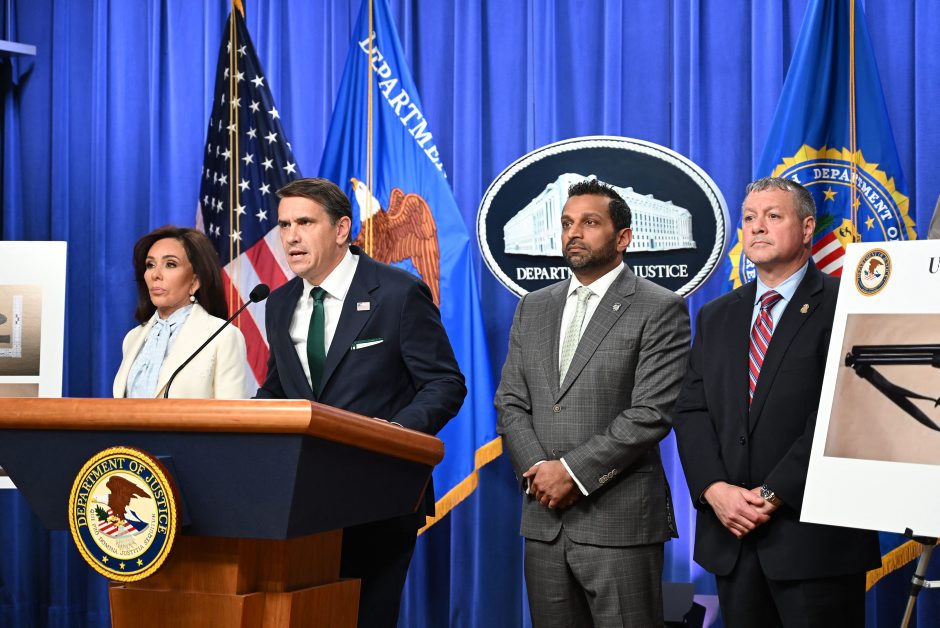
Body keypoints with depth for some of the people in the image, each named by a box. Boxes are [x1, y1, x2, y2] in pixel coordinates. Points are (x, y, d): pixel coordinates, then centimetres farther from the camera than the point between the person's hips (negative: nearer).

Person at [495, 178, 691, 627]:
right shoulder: (533, 309, 15)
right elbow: (511, 404, 11)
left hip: (620, 522, -5)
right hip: (544, 519, 5)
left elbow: (651, 413, -12)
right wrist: (537, 471, -6)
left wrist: (574, 471, -14)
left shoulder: (659, 310, -3)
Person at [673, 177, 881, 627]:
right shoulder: (716, 317, 15)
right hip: (731, 533, 5)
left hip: (813, 537, -5)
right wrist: (714, 489, -8)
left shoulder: (842, 308, -4)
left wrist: (773, 495, -16)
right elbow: (691, 409, 8)